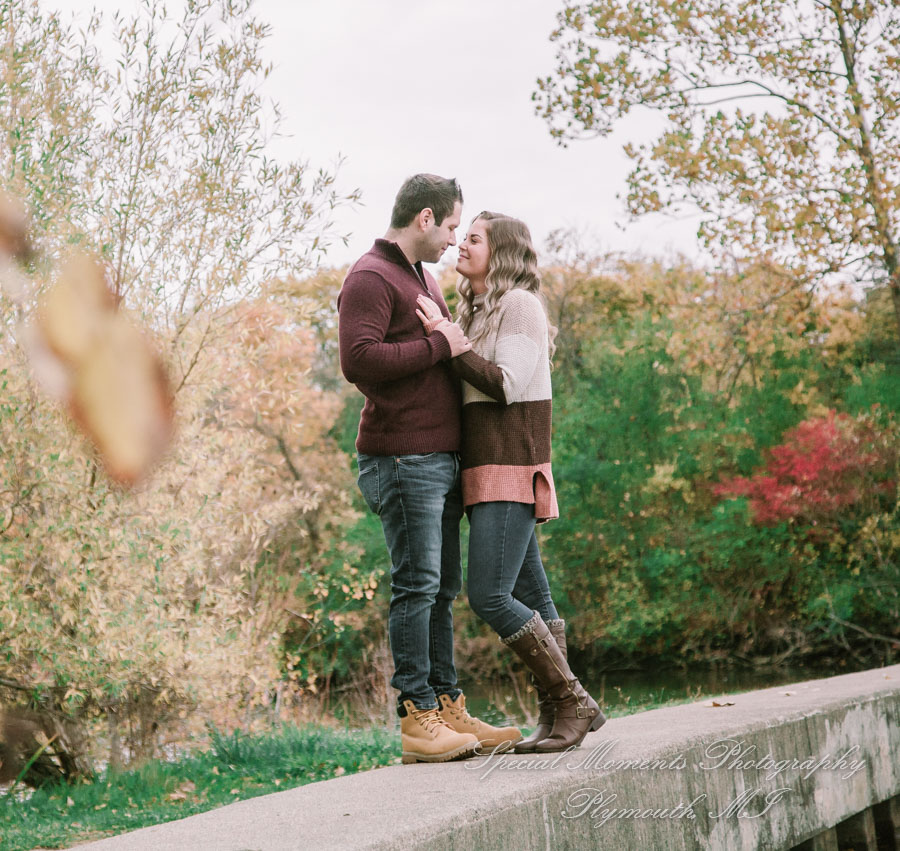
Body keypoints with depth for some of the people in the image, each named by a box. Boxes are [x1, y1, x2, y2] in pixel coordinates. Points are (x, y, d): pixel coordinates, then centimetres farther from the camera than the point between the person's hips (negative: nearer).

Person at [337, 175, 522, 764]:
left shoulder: (423, 278, 23)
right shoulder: (370, 278, -9)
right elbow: (358, 360, -23)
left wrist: (459, 338, 19)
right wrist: (438, 345, -17)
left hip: (442, 459, 10)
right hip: (403, 458, -10)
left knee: (442, 588, 10)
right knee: (417, 586, -10)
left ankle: (449, 709, 14)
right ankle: (418, 719, -8)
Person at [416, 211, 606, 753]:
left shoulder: (518, 303, -7)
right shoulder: (479, 311, 20)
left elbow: (508, 384, -16)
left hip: (510, 469, -9)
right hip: (488, 471, 9)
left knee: (489, 596, -14)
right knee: (530, 597, 8)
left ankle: (572, 701, -6)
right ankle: (558, 713, 10)